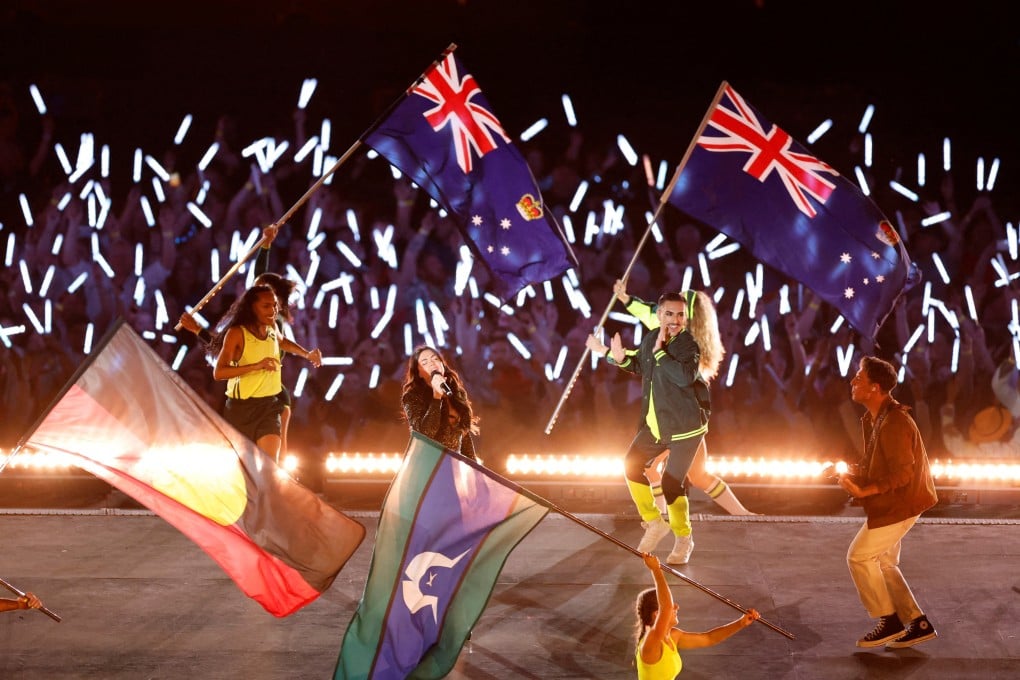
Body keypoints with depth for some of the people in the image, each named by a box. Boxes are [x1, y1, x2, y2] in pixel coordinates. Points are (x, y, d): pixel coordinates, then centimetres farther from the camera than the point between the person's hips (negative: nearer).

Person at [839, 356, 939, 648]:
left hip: (901, 503, -10)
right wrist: (855, 472, -3)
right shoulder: (872, 419, 7)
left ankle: (890, 621, 4)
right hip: (890, 503, 10)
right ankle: (918, 623, 20)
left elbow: (902, 474, -26)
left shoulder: (894, 423, -24)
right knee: (883, 562, 14)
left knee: (859, 556, -6)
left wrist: (864, 491, -25)